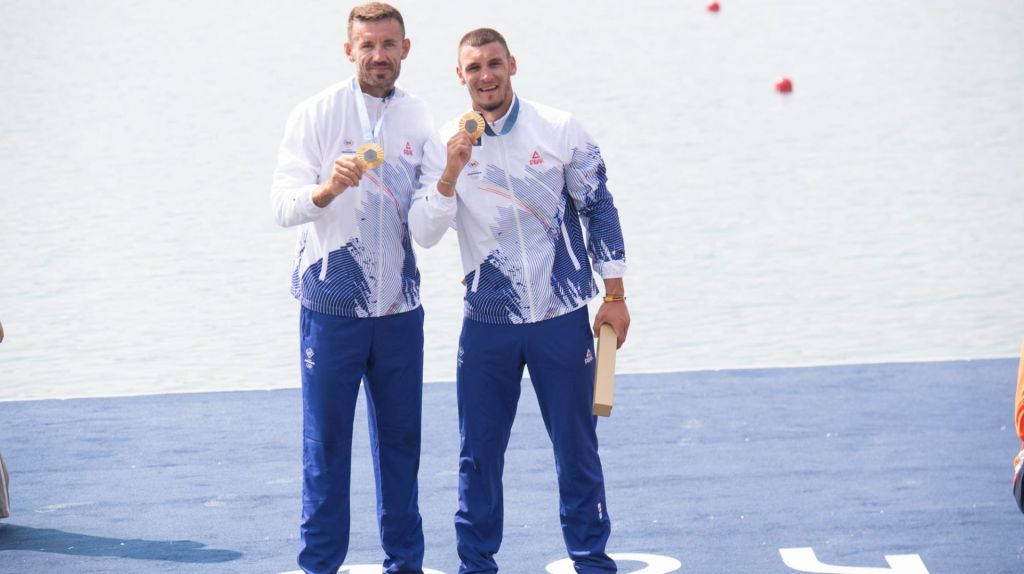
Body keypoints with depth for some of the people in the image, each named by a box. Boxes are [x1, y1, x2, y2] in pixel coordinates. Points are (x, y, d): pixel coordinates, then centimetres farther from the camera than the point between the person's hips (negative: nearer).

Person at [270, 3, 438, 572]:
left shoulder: (420, 118, 6)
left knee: (401, 441, 9)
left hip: (399, 307, 3)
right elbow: (283, 205, -10)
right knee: (326, 445, 1)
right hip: (332, 307, -3)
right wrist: (328, 189, -30)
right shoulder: (317, 114, -3)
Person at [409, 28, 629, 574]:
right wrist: (451, 173, -23)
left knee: (577, 447, 5)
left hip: (562, 319, -1)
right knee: (479, 452, 6)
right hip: (487, 324, 1)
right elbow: (424, 233, -8)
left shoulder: (559, 129, -3)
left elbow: (599, 210, 3)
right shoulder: (447, 144, -1)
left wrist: (615, 295, 2)